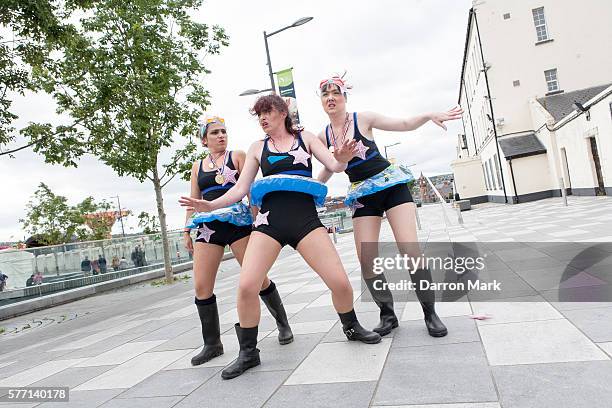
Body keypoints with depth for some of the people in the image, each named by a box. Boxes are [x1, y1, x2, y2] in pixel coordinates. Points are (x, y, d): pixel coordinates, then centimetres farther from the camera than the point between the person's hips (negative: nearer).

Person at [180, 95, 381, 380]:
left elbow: (334, 166, 2)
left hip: (305, 219, -1)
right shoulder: (257, 148, 15)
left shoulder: (305, 138, 13)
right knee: (246, 286, -15)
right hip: (269, 220, 1)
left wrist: (342, 160, -23)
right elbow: (240, 189, 12)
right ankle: (248, 352, 9)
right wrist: (210, 206, -3)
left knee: (340, 282, -9)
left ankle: (351, 327, 24)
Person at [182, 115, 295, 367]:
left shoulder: (237, 156, 8)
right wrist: (187, 231, 15)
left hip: (237, 222, -4)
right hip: (208, 227, 4)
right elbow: (193, 201, 20)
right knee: (201, 286, -2)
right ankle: (212, 344, 13)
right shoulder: (197, 167, 18)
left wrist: (256, 218, -9)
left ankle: (283, 324, 19)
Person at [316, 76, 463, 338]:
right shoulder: (323, 137, 5)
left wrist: (430, 115, -13)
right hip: (362, 196, 3)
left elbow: (404, 124, 2)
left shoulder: (362, 119, -4)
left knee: (411, 250, -13)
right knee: (366, 260, -7)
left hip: (391, 185, -3)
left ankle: (430, 312, 3)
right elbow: (326, 173, 17)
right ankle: (387, 314, 13)